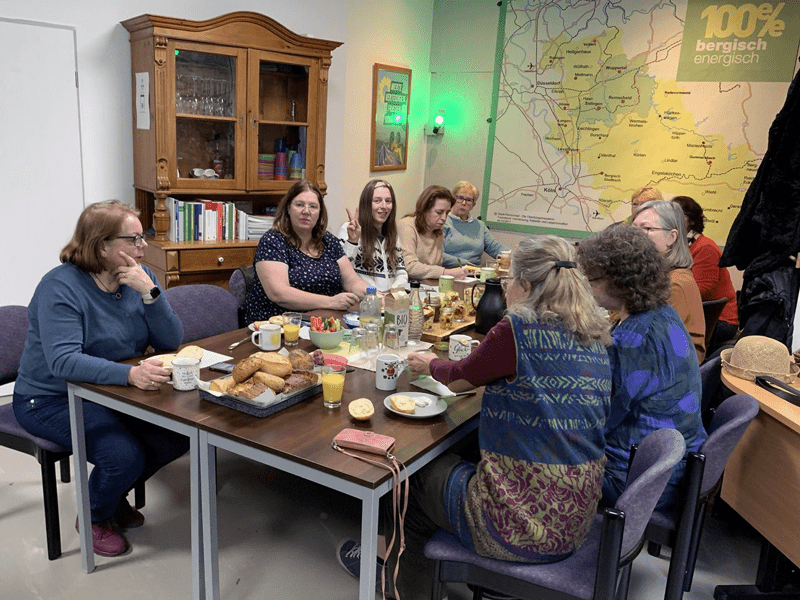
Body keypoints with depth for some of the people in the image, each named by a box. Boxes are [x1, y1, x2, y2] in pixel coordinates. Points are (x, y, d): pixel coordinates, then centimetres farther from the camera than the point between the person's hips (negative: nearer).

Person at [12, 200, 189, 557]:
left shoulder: (139, 276, -2)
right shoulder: (60, 286, -20)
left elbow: (170, 342, -9)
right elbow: (63, 361, -33)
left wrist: (149, 292, -25)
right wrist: (130, 373, -49)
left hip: (114, 392, 6)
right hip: (52, 400, -6)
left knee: (177, 437, -9)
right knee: (125, 455, -26)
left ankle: (113, 497, 19)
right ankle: (95, 518, 10)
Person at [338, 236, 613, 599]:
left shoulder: (518, 330, -18)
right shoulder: (596, 338, 3)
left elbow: (461, 375, -1)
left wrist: (431, 365, 22)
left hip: (522, 524, -7)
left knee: (415, 476, 19)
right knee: (447, 465, 25)